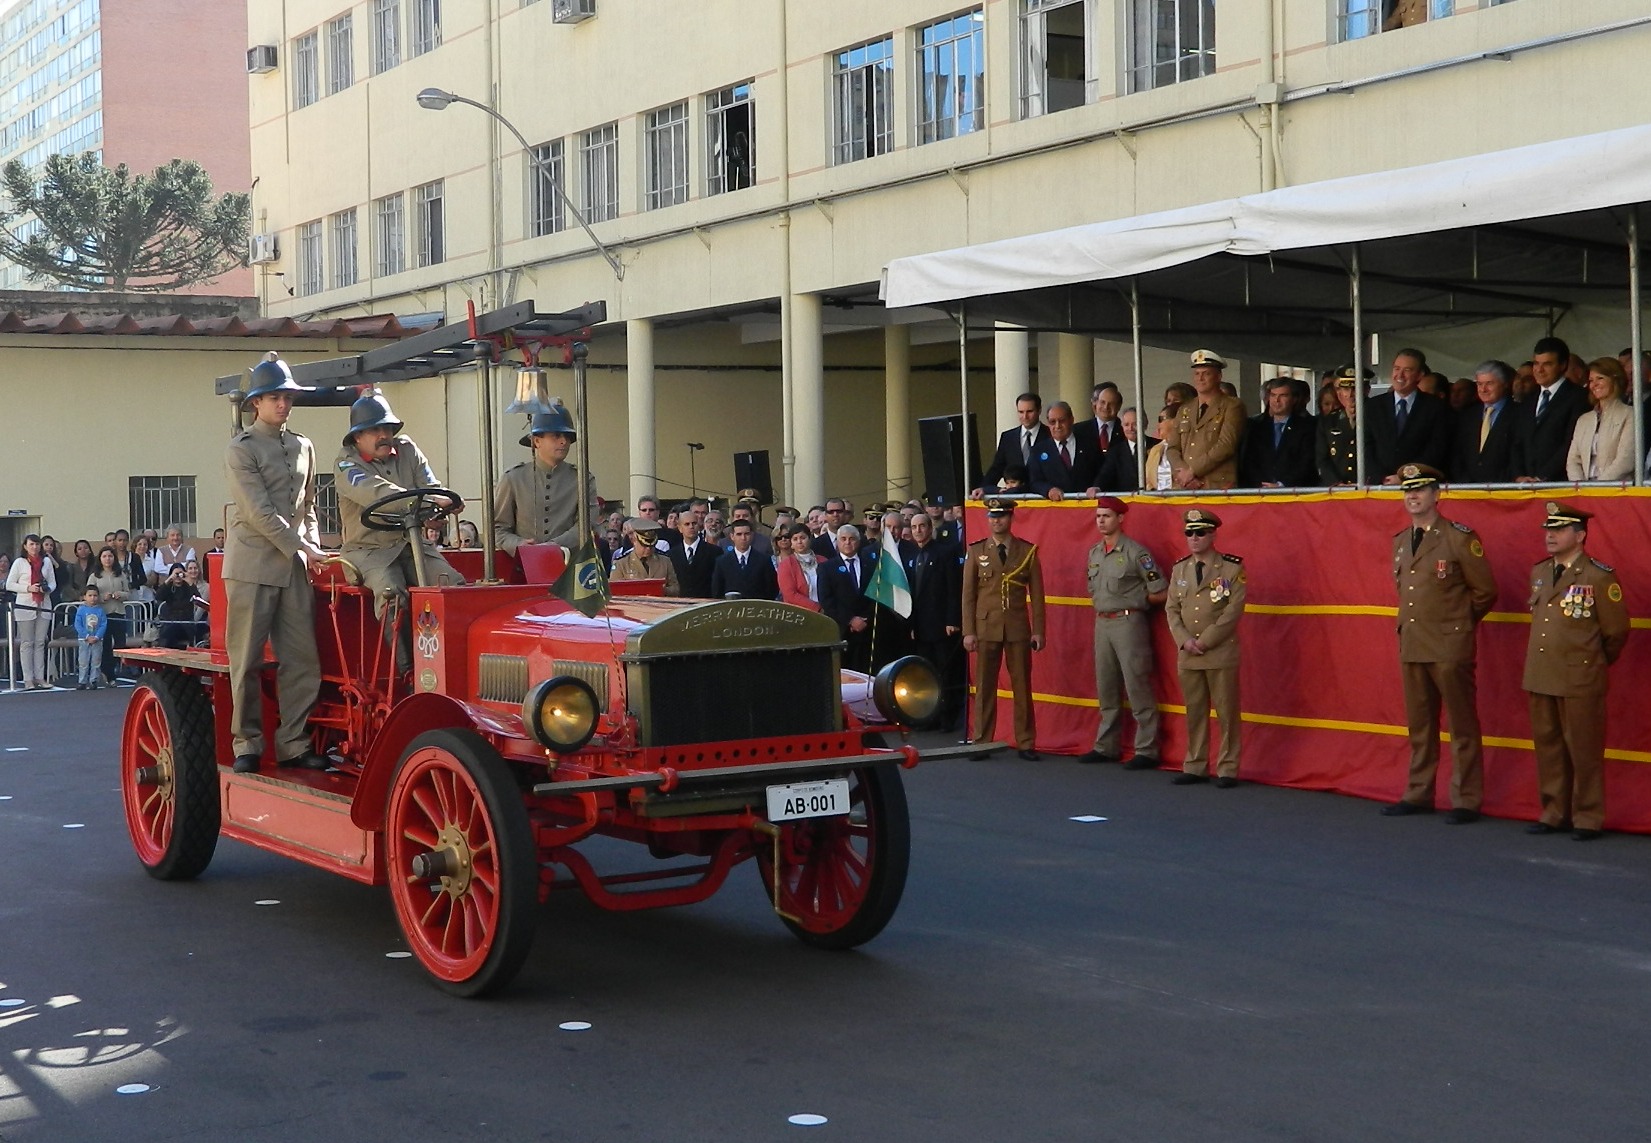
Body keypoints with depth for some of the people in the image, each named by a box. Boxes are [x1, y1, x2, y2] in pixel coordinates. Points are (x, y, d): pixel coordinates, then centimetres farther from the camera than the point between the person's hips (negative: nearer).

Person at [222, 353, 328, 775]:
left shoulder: (303, 448, 16)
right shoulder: (241, 450, -3)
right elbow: (260, 512, -11)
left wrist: (314, 550, 8)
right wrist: (302, 548, -13)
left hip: (295, 568, 5)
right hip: (252, 566, -5)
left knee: (302, 660, 1)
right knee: (247, 661, -1)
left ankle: (293, 744, 7)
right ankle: (247, 744, 7)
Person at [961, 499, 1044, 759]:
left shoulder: (1028, 551, 5)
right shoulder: (976, 551, 6)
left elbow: (1036, 594, 5)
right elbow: (968, 594, 4)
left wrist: (1038, 631, 0)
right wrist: (968, 631, -2)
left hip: (1018, 628, 0)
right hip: (986, 627, 0)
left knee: (1022, 686, 2)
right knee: (984, 686, 1)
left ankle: (1026, 743, 8)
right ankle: (981, 742, 8)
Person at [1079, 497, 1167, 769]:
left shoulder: (1135, 553, -10)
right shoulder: (1094, 553, 12)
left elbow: (1161, 593, -9)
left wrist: (1132, 599, -2)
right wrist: (1103, 605, 9)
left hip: (1128, 622, -7)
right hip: (1102, 623, 7)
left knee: (1138, 689, -5)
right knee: (1106, 690, 14)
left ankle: (1146, 751, -1)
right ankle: (1106, 747, 23)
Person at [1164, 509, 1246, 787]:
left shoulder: (1232, 568, -4)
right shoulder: (1179, 569, 11)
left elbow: (1233, 611, -11)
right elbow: (1171, 609, 9)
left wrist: (1205, 641, -15)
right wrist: (1184, 641, -7)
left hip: (1221, 653, -4)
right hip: (1187, 654, 5)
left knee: (1226, 712, -1)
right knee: (1194, 712, 9)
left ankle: (1227, 770, 5)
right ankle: (1195, 768, 16)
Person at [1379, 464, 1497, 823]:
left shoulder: (1460, 538, -8)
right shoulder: (1400, 541, 12)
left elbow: (1484, 592, -3)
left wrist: (1456, 623, 4)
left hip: (1450, 648, -6)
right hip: (1411, 646, 6)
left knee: (1462, 726, 0)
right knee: (1419, 726, 13)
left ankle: (1466, 802, 5)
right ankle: (1419, 795, 21)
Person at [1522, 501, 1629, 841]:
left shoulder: (1599, 577, -9)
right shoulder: (1538, 573, 10)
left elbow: (1616, 631, -2)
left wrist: (1597, 663, 9)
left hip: (1580, 681, -6)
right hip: (1540, 676, 6)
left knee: (1583, 750, 1)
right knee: (1548, 746, 11)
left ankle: (1588, 818, 9)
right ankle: (1555, 813, 21)